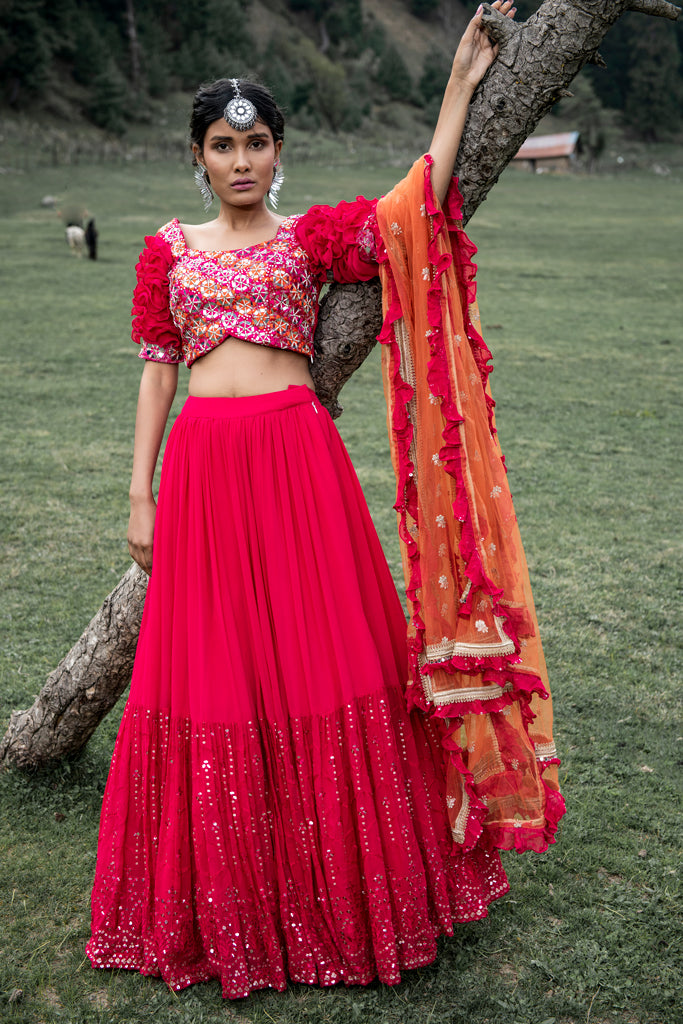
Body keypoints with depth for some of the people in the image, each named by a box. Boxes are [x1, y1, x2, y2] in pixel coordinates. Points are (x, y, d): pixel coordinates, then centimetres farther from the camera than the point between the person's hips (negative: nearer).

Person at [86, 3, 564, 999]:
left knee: (319, 660, 2)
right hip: (204, 462, 1)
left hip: (298, 455, -1)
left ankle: (333, 887, 21)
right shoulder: (168, 250, 13)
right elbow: (157, 369, 11)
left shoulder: (313, 235, 10)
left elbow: (414, 212, -3)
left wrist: (460, 83, -1)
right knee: (212, 668, 5)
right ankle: (226, 897, 24)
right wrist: (140, 492, 6)